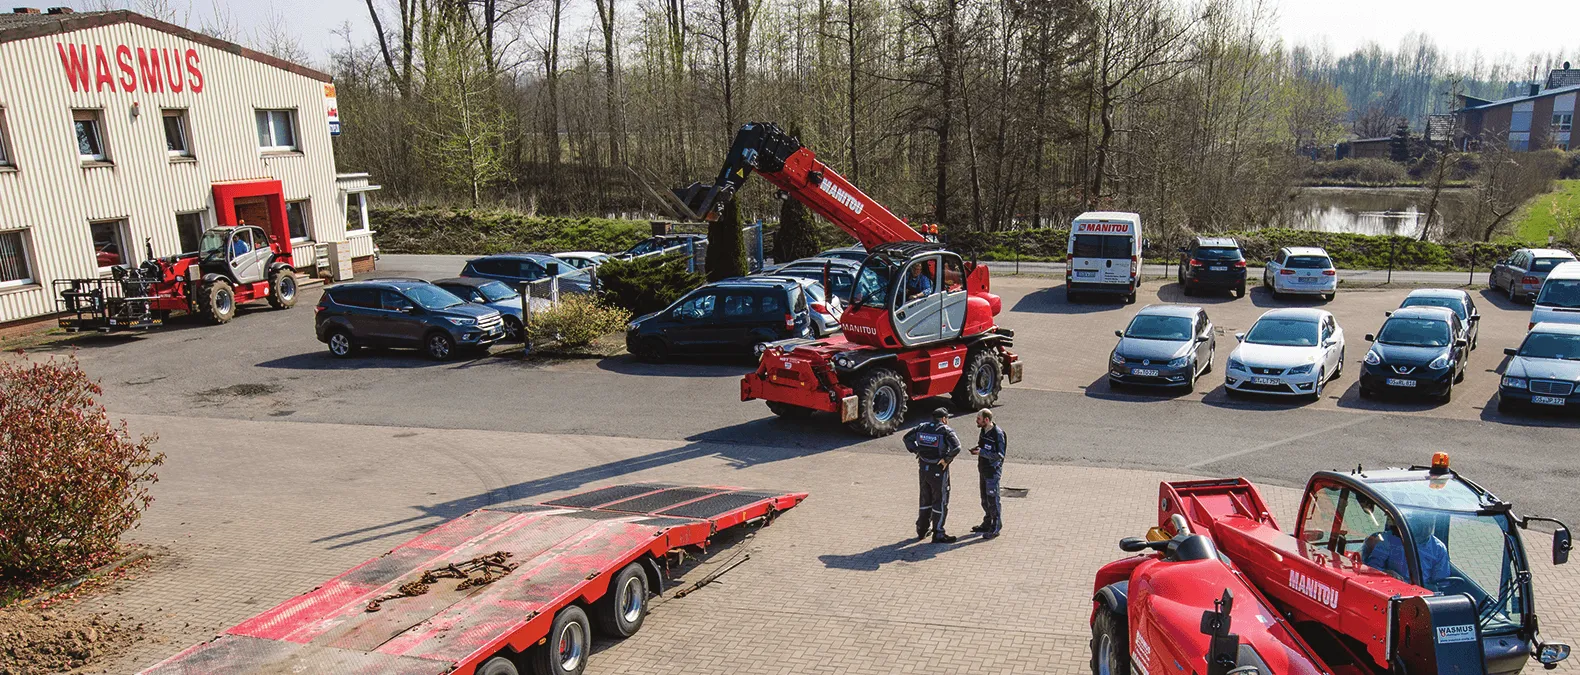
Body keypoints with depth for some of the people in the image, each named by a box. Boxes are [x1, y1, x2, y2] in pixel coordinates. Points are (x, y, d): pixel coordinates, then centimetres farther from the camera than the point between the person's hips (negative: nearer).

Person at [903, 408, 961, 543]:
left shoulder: (922, 428, 6)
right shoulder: (946, 431, -12)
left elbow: (907, 437, 13)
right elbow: (956, 447, -25)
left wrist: (916, 451, 10)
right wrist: (946, 459, -14)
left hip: (923, 469, 6)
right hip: (938, 471, -6)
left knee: (925, 500, 20)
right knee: (940, 501, 4)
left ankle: (922, 530, 29)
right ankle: (938, 534, 7)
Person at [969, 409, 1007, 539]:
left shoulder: (997, 433, -20)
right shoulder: (983, 431, 6)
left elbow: (999, 455, -22)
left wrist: (981, 452, -24)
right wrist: (977, 449, 1)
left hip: (993, 471, -9)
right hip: (983, 469, 9)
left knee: (993, 499, -2)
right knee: (985, 499, 17)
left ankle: (996, 528, 8)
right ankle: (987, 524, 31)